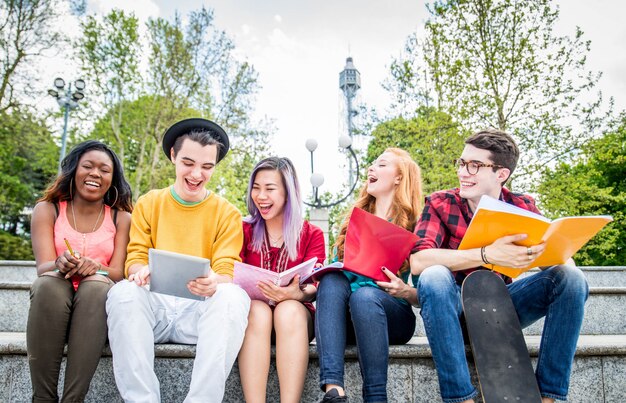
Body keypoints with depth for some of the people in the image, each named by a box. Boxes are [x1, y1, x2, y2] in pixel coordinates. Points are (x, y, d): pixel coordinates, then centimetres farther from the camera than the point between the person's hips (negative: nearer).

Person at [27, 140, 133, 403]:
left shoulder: (121, 218, 5)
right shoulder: (47, 210, 5)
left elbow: (117, 273, -4)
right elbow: (43, 267, -7)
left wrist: (95, 268, -27)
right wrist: (60, 265, -32)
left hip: (97, 302, 0)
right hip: (52, 300, 0)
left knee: (97, 285, -33)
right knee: (49, 283, -32)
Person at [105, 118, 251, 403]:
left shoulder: (227, 214, 6)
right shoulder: (148, 204, 11)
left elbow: (228, 271, -2)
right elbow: (135, 257, 5)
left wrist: (214, 283, -29)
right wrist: (141, 271, -21)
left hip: (201, 308, -1)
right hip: (154, 304, 1)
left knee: (233, 296, -32)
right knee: (123, 293, -30)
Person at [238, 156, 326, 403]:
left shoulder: (311, 235, 5)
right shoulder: (244, 230, 8)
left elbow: (314, 287, -7)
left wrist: (296, 294, -30)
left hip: (296, 313, 0)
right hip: (250, 310, 1)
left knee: (289, 311, -34)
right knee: (257, 310, -33)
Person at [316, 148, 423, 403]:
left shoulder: (415, 228, 3)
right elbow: (336, 270, 15)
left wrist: (405, 291, -22)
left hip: (394, 316, -3)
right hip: (345, 315, 4)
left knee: (365, 295, -35)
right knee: (332, 281, -28)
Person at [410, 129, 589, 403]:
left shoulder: (522, 207, -1)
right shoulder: (440, 204, -10)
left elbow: (561, 259, -6)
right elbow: (418, 261, -27)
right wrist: (488, 255, -38)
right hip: (453, 307, -3)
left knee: (571, 279, -16)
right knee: (434, 276, -33)